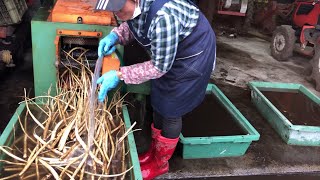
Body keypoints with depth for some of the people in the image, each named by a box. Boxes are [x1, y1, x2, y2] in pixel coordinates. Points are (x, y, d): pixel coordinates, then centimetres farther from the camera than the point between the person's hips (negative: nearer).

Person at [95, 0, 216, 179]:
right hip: (164, 54, 8)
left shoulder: (163, 16, -39)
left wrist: (119, 75, -27)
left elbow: (159, 66, -28)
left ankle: (160, 163, 27)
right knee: (158, 103, 16)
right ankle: (154, 151, 38)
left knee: (170, 111, 4)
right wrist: (115, 35, -14)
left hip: (192, 58, -8)